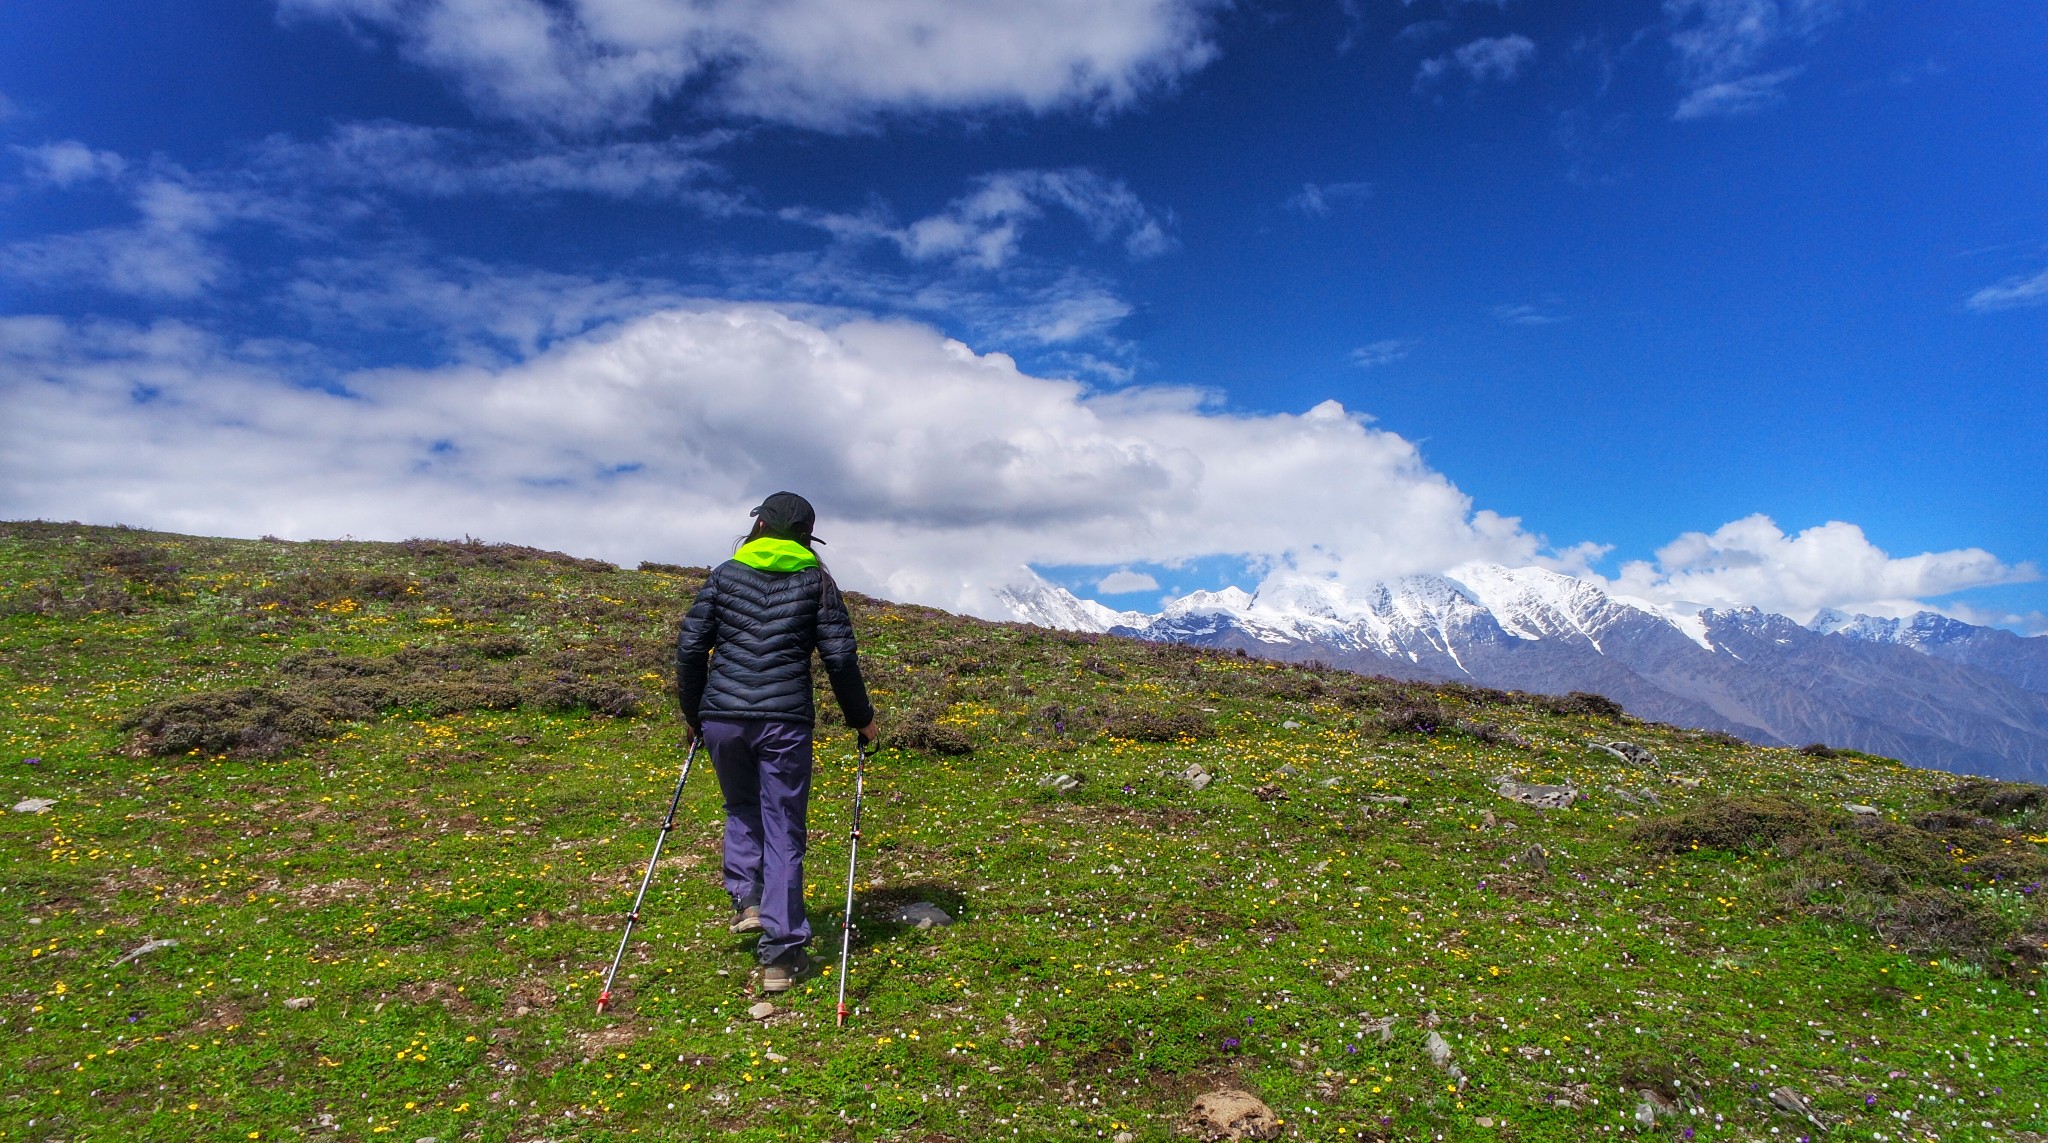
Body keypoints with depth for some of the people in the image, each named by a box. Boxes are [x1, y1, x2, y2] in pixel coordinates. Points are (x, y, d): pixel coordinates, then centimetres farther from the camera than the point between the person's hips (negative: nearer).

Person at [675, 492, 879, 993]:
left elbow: (691, 646, 8)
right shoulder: (816, 579, 6)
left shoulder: (724, 575, 10)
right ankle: (780, 953, 6)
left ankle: (745, 899, 12)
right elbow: (840, 655, 1)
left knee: (741, 809, 27)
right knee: (783, 829, 6)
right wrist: (861, 719, 11)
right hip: (785, 719, -1)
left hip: (722, 715, 2)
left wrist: (692, 713, 21)